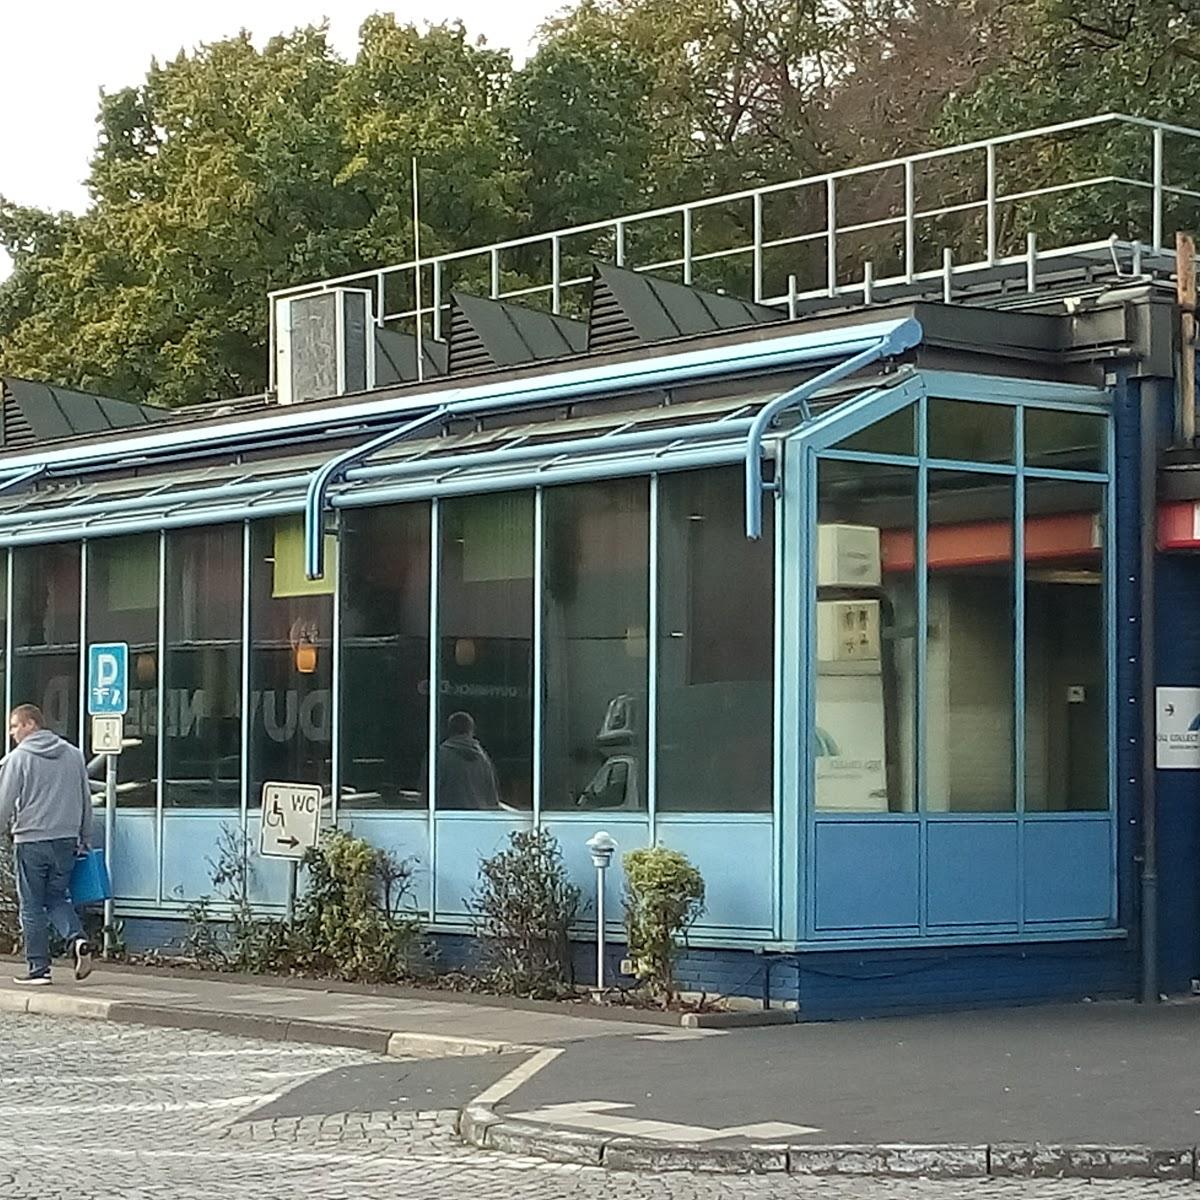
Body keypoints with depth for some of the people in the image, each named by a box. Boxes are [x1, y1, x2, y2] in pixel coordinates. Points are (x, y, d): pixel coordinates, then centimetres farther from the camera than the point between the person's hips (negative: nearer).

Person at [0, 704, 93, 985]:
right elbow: (85, 800, 15)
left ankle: (39, 968, 4)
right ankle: (77, 938, -10)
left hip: (30, 842, -5)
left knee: (32, 907, 4)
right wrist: (84, 839, 23)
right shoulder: (73, 755, 9)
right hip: (66, 841, 5)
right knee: (57, 898, 16)